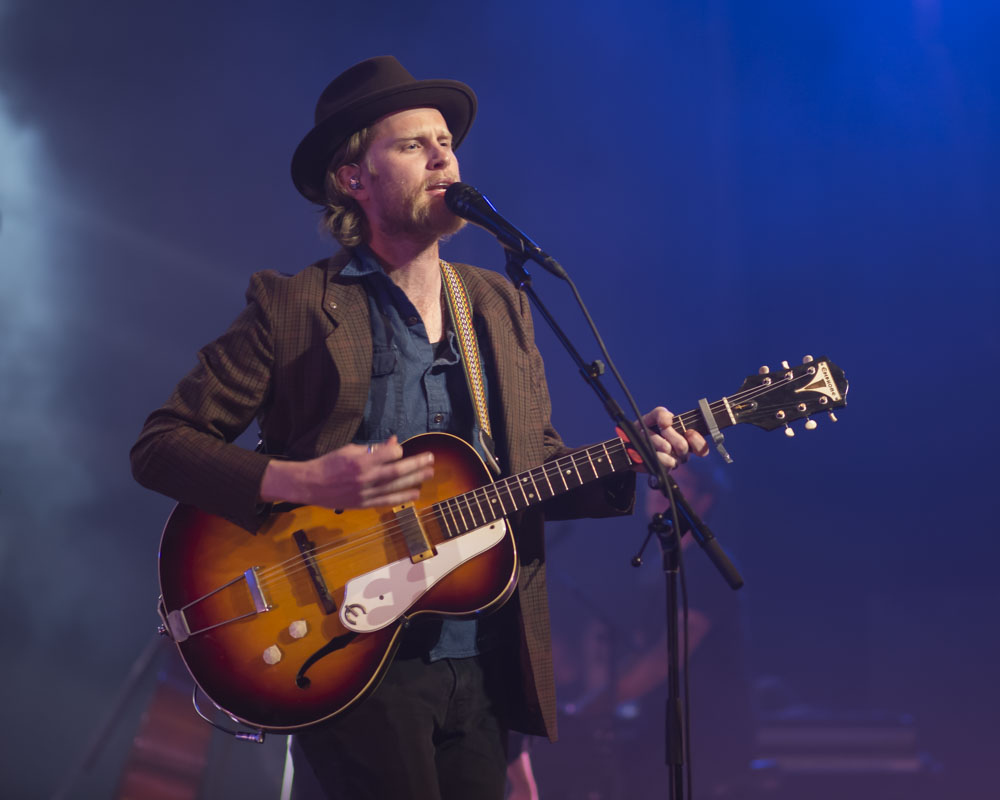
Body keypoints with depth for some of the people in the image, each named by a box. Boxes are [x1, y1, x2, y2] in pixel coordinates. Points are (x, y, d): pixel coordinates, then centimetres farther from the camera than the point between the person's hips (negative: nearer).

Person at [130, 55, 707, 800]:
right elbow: (159, 445, -7)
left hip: (484, 670, 5)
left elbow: (538, 463, 15)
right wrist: (296, 480, -21)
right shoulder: (291, 307, -5)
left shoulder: (501, 305, 12)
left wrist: (629, 458, -4)